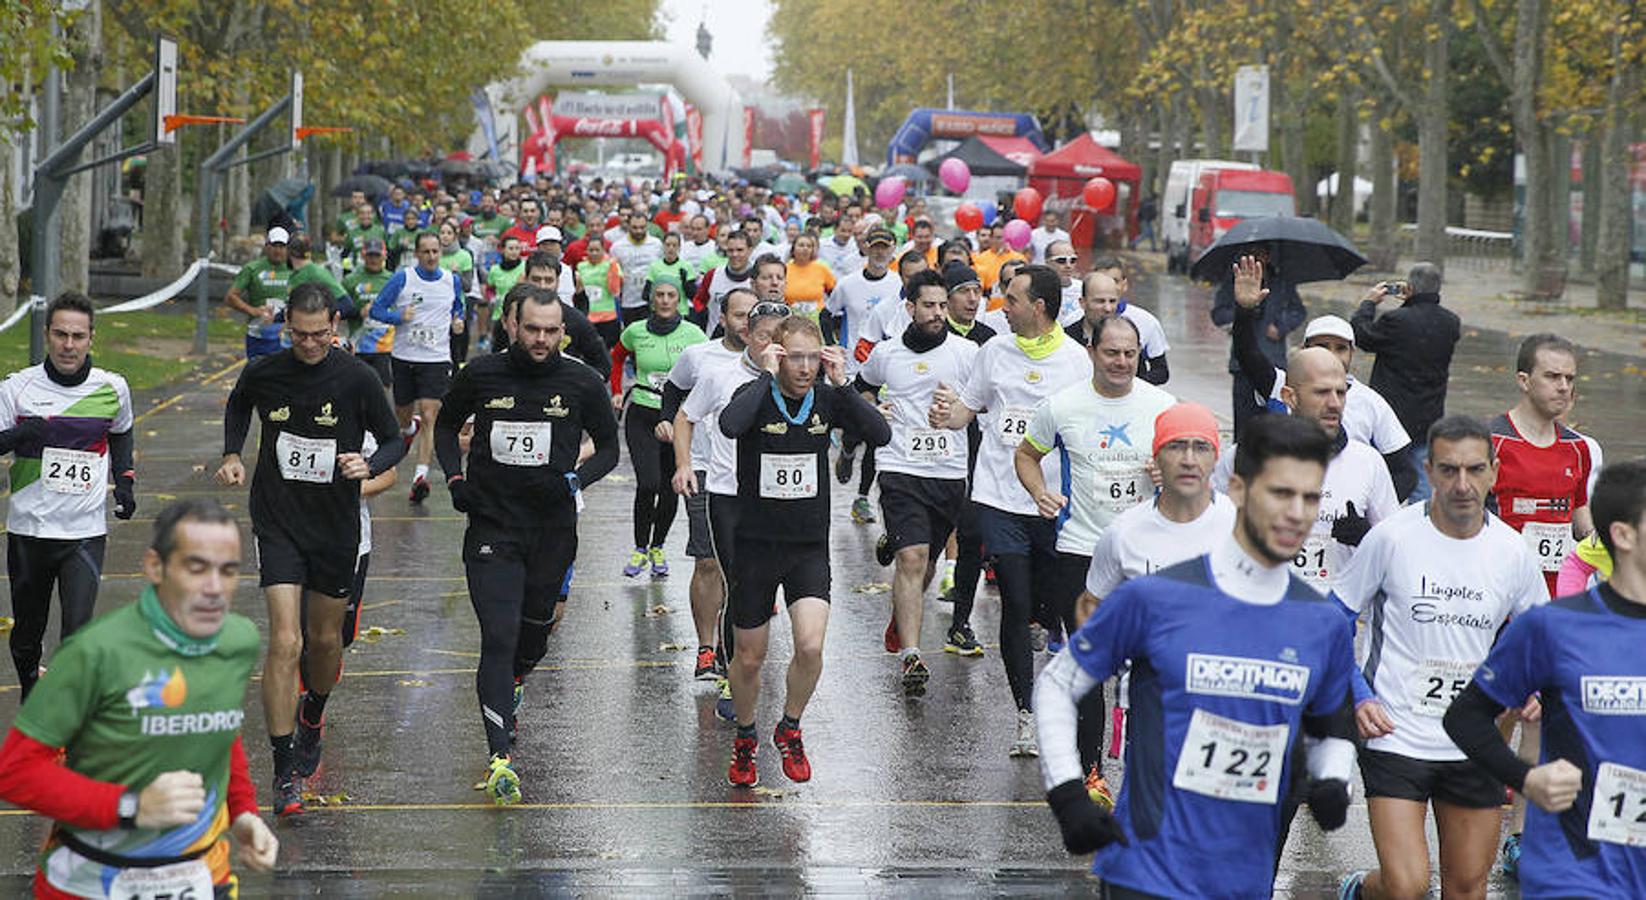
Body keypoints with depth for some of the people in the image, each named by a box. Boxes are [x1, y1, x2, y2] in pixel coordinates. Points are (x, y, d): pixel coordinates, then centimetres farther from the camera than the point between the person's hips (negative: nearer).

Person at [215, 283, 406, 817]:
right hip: (277, 524, -1)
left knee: (325, 639, 15)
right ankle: (285, 773, -9)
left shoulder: (358, 379, -10)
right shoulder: (262, 375, -6)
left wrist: (370, 465, -20)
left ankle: (312, 718, 48)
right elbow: (238, 406, 18)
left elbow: (395, 441, 0)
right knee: (286, 642, -13)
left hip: (336, 526, 1)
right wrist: (232, 455, 3)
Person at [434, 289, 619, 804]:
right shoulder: (482, 376, -2)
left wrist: (579, 479, -10)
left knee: (536, 630, 15)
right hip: (492, 525, -2)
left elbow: (609, 446, 10)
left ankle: (513, 686, 51)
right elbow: (446, 424, 16)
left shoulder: (582, 384, -2)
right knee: (499, 639, -12)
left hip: (553, 527, 2)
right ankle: (501, 758, -18)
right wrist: (454, 477, 0)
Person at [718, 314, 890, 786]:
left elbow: (881, 434, -15)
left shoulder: (827, 400, -1)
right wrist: (766, 376, -27)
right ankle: (744, 741, 35)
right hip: (756, 546, -1)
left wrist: (842, 384, -19)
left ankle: (789, 729, 9)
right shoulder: (756, 396, -10)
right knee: (749, 657, 9)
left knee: (810, 646, -17)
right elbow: (729, 425, -34)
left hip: (810, 547, 1)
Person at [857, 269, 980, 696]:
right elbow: (863, 386, 26)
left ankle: (901, 619, 44)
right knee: (912, 559, -17)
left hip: (950, 472, 1)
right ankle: (911, 656, -20)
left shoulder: (966, 352, 1)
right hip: (901, 469, -1)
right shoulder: (885, 353, 6)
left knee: (926, 562, 14)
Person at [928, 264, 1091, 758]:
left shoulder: (1077, 360, 0)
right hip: (1001, 499, 1)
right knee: (1016, 606, -3)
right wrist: (947, 416, -6)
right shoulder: (996, 351, 8)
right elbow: (969, 406, 16)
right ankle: (1026, 712, 3)